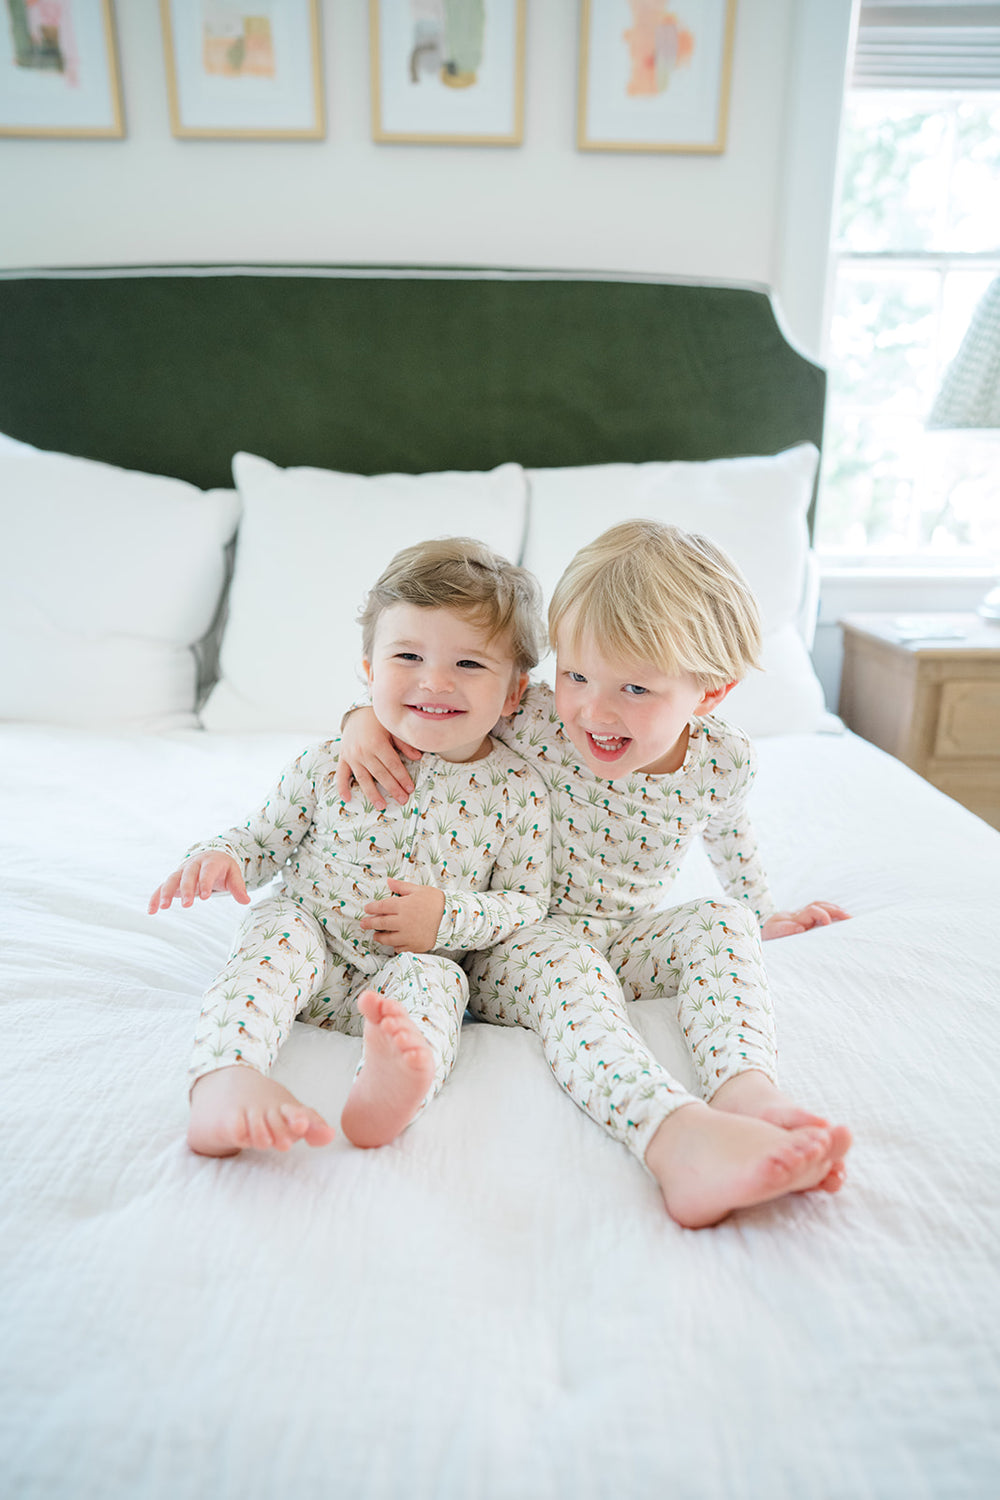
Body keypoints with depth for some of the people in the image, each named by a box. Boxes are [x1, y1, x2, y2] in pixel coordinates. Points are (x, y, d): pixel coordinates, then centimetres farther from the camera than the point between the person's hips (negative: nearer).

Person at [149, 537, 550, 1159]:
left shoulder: (517, 790, -8)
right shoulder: (330, 764, -6)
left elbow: (529, 901, -2)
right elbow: (265, 838, 7)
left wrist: (449, 918, -18)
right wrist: (219, 857, -16)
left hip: (419, 962, 0)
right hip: (310, 946, 1)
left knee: (435, 977, -31)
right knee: (279, 929, -29)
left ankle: (387, 1090, -59)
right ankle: (227, 1076, -50)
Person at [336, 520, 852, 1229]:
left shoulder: (724, 760, -9)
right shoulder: (534, 720, -19)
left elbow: (728, 834, 15)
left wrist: (763, 916, 30)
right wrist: (366, 717, -25)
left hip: (629, 942, 4)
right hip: (520, 940, -4)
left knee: (722, 924, -21)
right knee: (566, 967, -36)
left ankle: (746, 1090, -41)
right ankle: (677, 1140, -58)